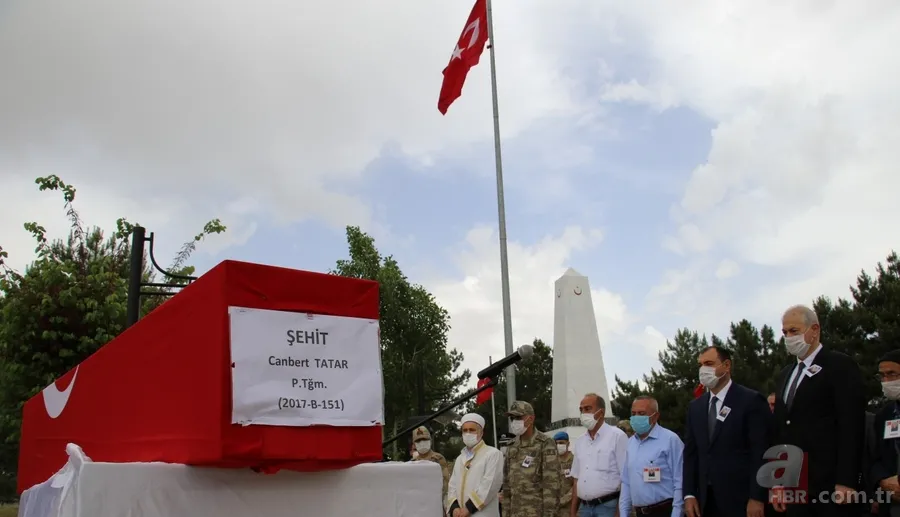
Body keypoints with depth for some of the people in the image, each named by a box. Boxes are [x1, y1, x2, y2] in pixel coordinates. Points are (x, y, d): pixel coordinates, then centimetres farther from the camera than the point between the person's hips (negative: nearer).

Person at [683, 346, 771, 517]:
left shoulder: (751, 400, -4)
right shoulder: (695, 407, 12)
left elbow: (761, 452, -9)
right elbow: (691, 453, 10)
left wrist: (757, 498, -15)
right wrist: (689, 495, 2)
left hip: (741, 500, -5)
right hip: (705, 500, 5)